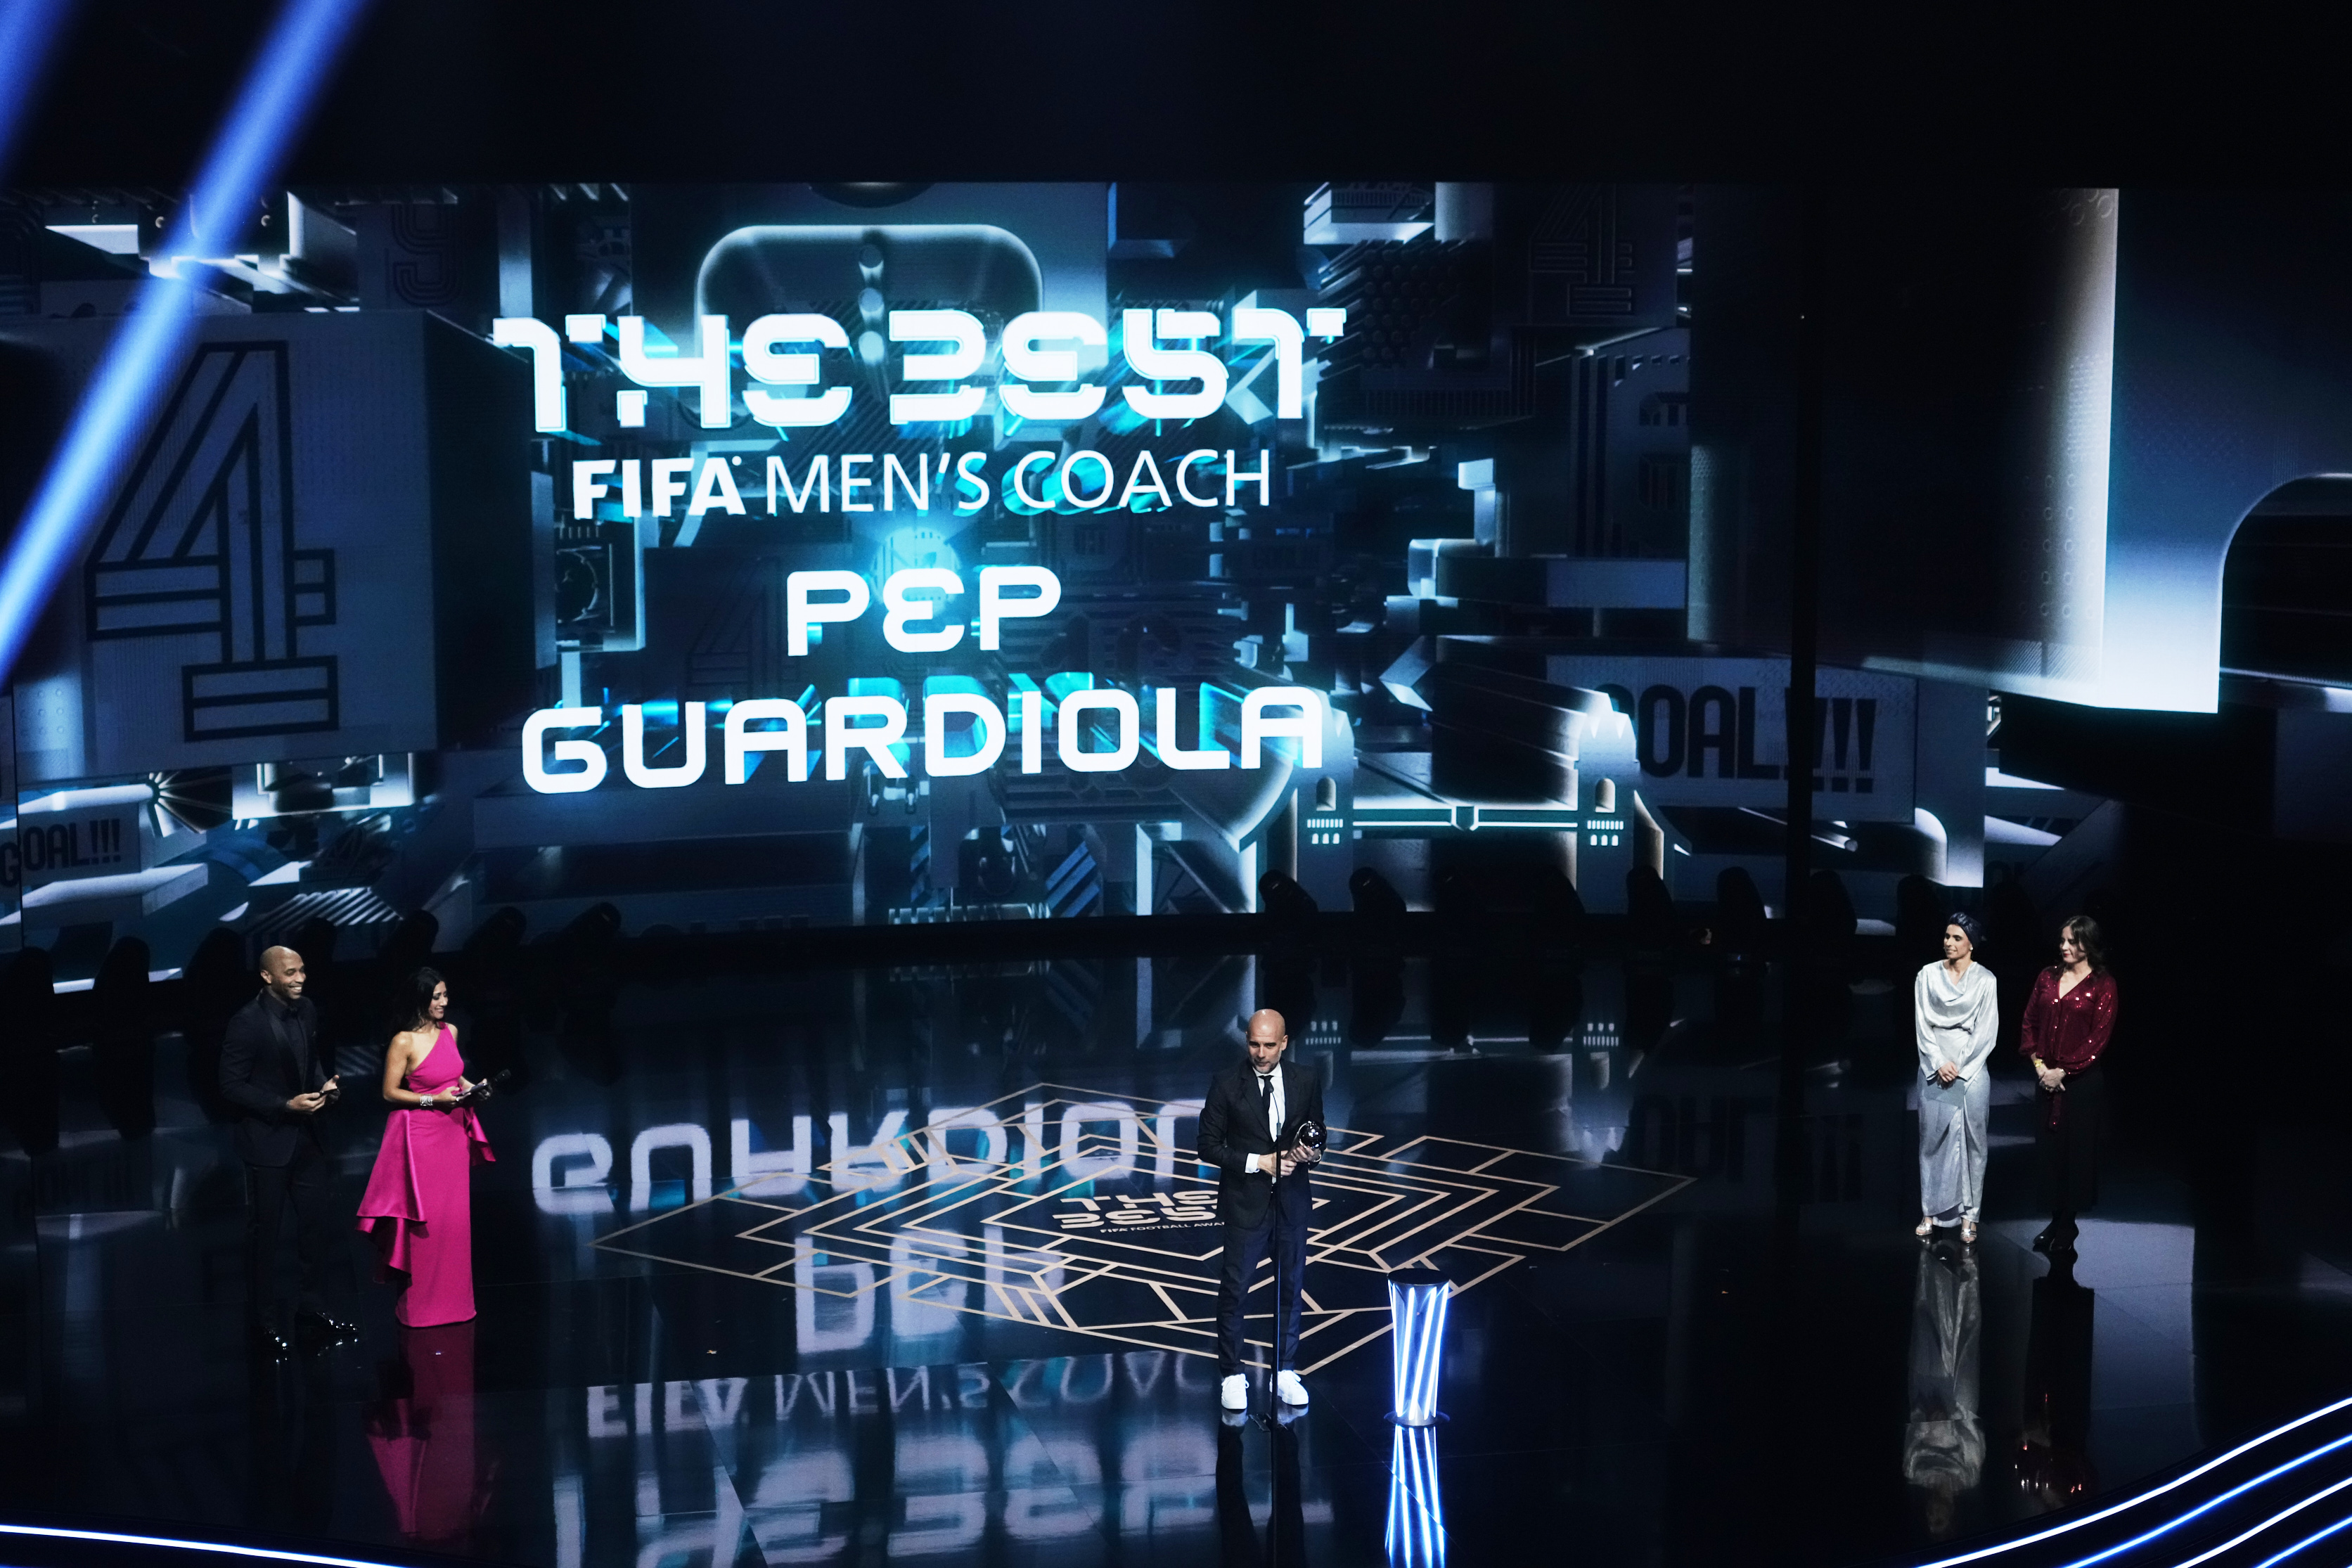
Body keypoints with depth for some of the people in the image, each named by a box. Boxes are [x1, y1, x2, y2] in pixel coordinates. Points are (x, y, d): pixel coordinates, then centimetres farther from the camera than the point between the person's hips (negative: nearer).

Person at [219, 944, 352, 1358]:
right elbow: (231, 1086, -16)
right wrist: (285, 1105, -22)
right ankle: (263, 1321, 20)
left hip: (306, 1136, 6)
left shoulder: (307, 1012, 1)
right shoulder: (247, 1023, -19)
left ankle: (312, 1307, 30)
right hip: (267, 1141, -6)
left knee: (316, 1225, 14)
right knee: (265, 1233, 7)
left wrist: (325, 1082, -3)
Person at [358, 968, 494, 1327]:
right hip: (420, 1134, -6)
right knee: (423, 1220, -2)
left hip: (453, 1132, 6)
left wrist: (466, 1085, 2)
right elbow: (390, 1093, -10)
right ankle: (419, 1303, 9)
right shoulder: (403, 1042, -13)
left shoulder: (450, 1031, 5)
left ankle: (451, 1296, 19)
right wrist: (433, 1100, -17)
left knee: (454, 1216, 8)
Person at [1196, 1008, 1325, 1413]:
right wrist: (1258, 1162, -16)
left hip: (1292, 1201, 3)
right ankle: (1231, 1375, 12)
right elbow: (1209, 1147, -7)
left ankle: (1285, 1372, 22)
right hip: (1245, 1201, -3)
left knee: (1290, 1286, 10)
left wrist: (1309, 1153, -11)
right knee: (1233, 1288, 0)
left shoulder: (1305, 1082, 1)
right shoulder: (1227, 1084, -8)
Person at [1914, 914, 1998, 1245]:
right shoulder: (1928, 975, 2)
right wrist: (1939, 1063, -9)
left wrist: (1959, 1066, -9)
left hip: (1971, 1068, -1)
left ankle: (1968, 1214, 7)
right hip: (1934, 1067, 1)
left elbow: (1986, 1031, -3)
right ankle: (1930, 1211, 11)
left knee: (1970, 1140, 1)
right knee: (1932, 1139, 4)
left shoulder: (1985, 980, -1)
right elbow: (1922, 1023, 1)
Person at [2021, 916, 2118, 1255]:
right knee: (2050, 1147, 8)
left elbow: (2098, 1038, -10)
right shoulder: (2048, 977, 8)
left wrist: (2063, 1071, -13)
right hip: (2046, 1079, 4)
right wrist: (2038, 1063, -4)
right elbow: (2030, 1023, 8)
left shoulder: (2102, 985, -6)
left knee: (2077, 1149, 3)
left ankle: (2069, 1224, 13)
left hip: (2081, 1081, -4)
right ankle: (2056, 1218, 18)